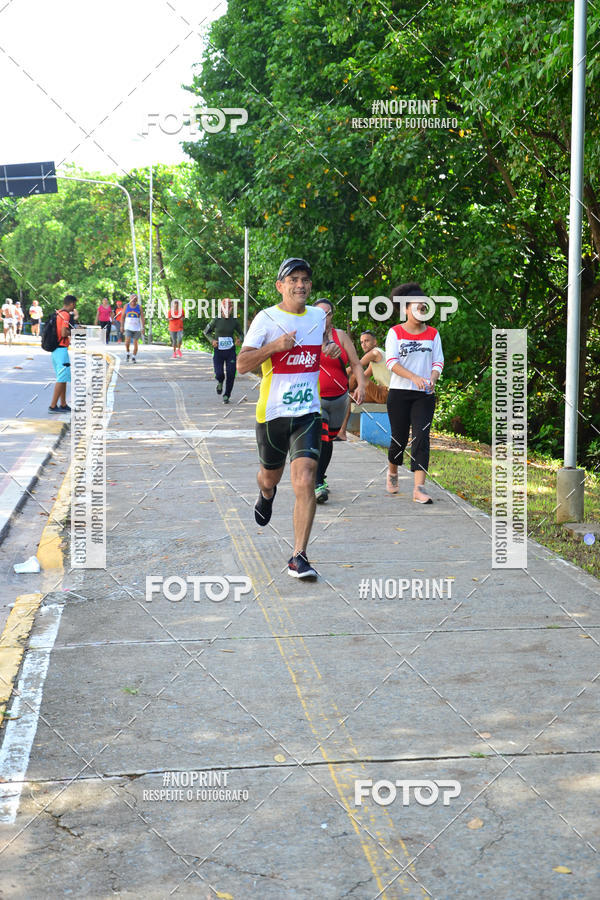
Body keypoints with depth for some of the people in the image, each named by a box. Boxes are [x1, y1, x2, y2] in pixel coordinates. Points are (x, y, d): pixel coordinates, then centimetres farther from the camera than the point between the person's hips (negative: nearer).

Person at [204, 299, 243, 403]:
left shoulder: (234, 321, -1)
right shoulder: (216, 320, -5)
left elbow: (241, 333, 13)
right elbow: (206, 331, 10)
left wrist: (240, 339, -10)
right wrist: (212, 340, -8)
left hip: (230, 351, 1)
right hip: (218, 351, -1)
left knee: (231, 374, -4)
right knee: (219, 374, -9)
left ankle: (226, 395, 15)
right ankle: (220, 382, 30)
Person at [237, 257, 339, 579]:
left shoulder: (318, 316, 8)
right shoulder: (266, 318, -6)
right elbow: (242, 364, -10)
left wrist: (329, 352, 5)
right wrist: (275, 345, -24)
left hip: (308, 411, 1)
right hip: (272, 412, -1)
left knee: (305, 481, -15)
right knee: (271, 475, 19)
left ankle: (299, 557, -11)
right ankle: (266, 493, 59)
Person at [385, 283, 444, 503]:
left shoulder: (432, 334, 10)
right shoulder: (395, 333, 1)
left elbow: (438, 362, 7)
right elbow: (391, 362, -10)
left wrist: (432, 379, -15)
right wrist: (414, 377, -24)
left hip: (424, 395, 2)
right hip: (399, 393, -1)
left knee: (421, 437, -10)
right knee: (399, 437, 4)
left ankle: (419, 489, -15)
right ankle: (392, 472, 35)